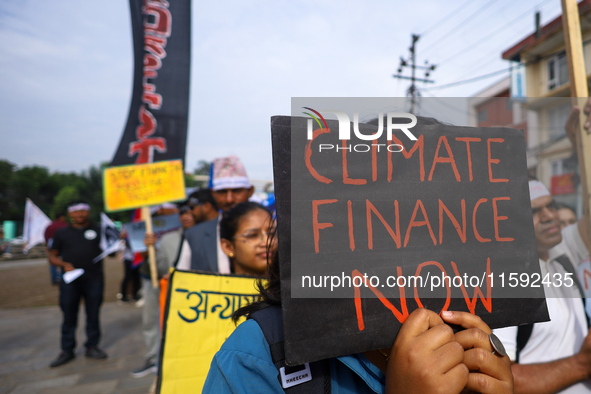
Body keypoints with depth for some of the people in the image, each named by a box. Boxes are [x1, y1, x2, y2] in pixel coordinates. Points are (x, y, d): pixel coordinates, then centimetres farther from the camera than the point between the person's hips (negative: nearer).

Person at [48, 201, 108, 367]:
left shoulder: (97, 230, 9)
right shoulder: (62, 233, 11)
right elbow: (52, 256, 12)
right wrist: (64, 264, -8)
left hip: (94, 280, 0)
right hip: (70, 281, 1)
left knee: (93, 315, 7)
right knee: (69, 316, 6)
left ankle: (92, 347, 19)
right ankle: (67, 351, 18)